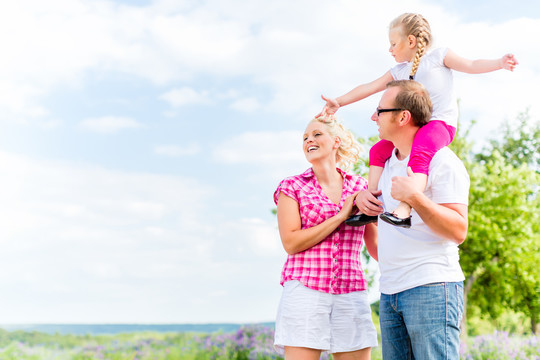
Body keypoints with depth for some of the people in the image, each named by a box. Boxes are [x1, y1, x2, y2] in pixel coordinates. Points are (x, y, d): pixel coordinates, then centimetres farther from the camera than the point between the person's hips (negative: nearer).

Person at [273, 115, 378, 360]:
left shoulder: (360, 187, 12)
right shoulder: (292, 187, 6)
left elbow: (374, 245, 16)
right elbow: (291, 243, -5)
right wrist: (341, 216, -8)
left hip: (351, 293, 3)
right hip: (304, 291, -2)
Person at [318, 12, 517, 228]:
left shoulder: (438, 56, 6)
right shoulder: (398, 71, 21)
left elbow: (471, 66, 2)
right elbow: (370, 88, 21)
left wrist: (500, 63, -13)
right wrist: (339, 102, 19)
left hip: (441, 123, -8)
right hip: (413, 127, 8)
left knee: (419, 154, -34)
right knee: (378, 150, 2)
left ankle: (404, 210, -49)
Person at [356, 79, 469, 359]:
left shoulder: (442, 161, -9)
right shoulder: (389, 160, 16)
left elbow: (458, 232, -15)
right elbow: (381, 205, 33)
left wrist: (415, 198, -26)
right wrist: (361, 196, 9)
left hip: (430, 288, -8)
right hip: (389, 290, 8)